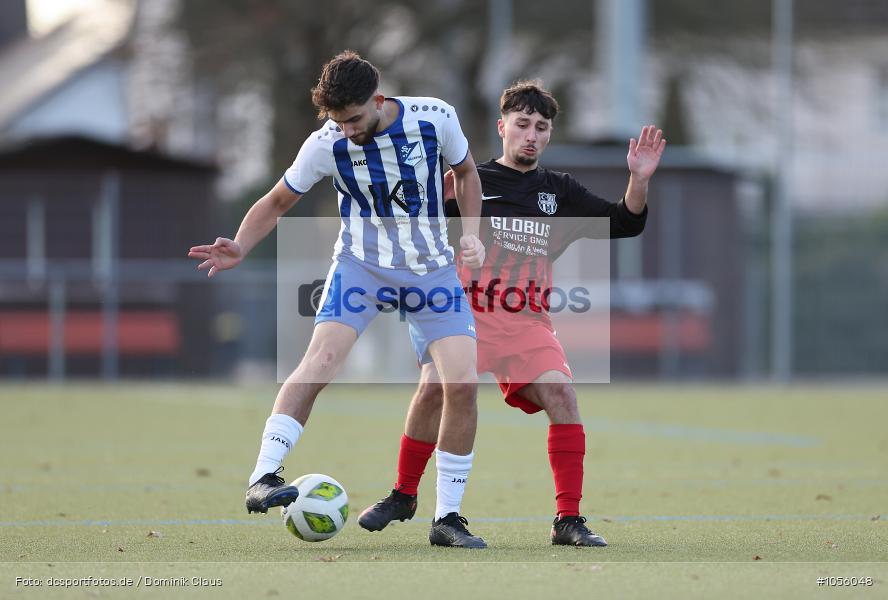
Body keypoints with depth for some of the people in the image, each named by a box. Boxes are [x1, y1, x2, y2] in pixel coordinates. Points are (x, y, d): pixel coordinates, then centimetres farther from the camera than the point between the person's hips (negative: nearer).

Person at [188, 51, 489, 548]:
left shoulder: (435, 118, -11)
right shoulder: (326, 144, -12)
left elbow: (466, 172, 9)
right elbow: (276, 203, 2)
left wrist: (472, 234, -4)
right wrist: (239, 249, -16)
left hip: (433, 268, 1)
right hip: (361, 264, -1)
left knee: (462, 382, -12)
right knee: (322, 359, -26)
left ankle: (448, 518, -1)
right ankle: (263, 478, -27)